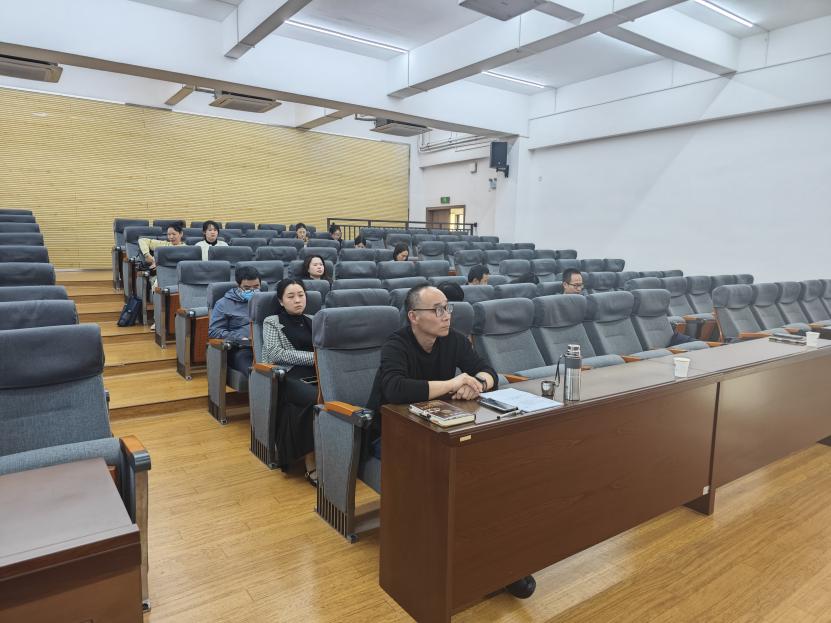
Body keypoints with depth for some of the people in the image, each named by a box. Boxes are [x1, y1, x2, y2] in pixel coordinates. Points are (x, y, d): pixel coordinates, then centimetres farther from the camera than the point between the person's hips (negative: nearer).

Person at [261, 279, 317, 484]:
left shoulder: (313, 321, 24)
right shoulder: (272, 322, 12)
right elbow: (276, 353, -5)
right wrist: (314, 357, -11)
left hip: (316, 375, 4)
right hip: (289, 377, -4)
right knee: (319, 399, -36)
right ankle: (312, 465, -23)